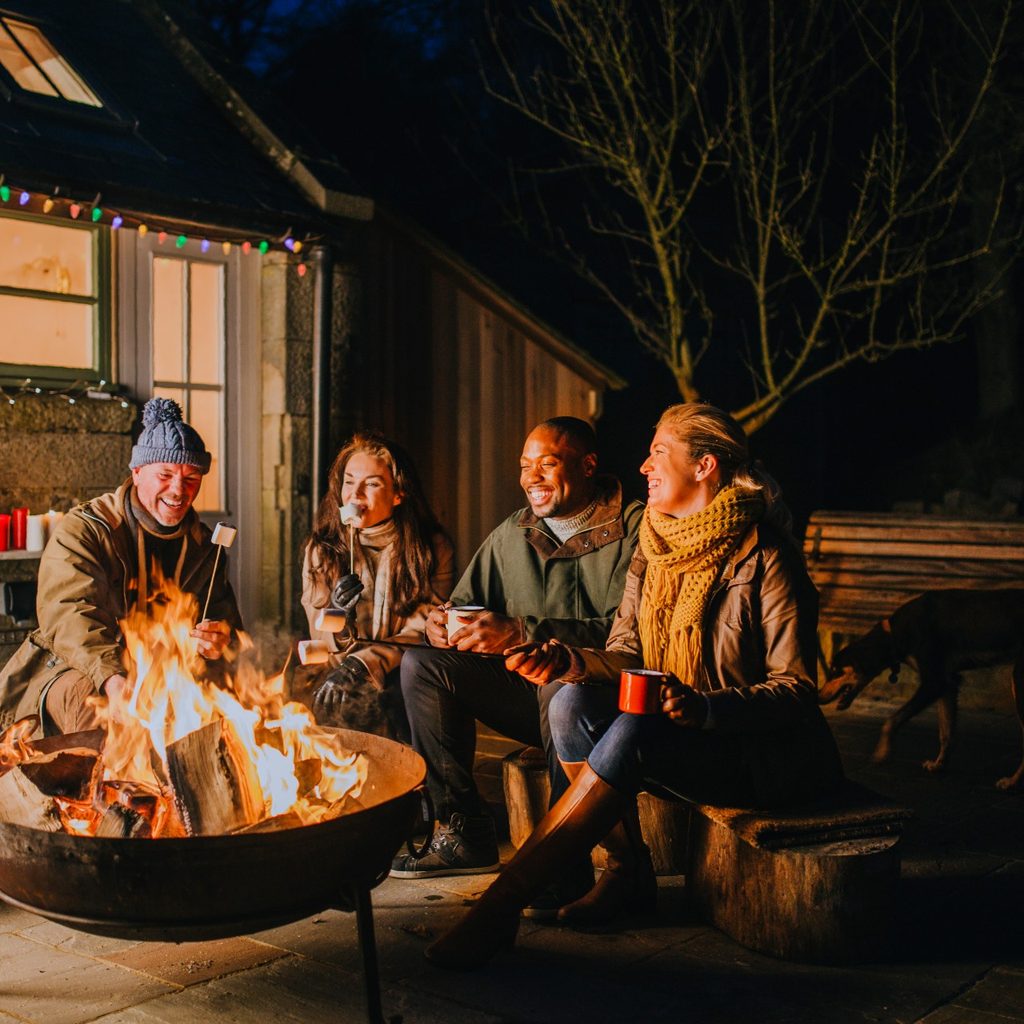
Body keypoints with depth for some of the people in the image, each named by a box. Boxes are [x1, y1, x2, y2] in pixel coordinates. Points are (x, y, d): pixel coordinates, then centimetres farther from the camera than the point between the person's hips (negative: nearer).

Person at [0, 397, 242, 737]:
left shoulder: (202, 544, 10)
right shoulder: (82, 530, -8)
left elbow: (223, 613, 9)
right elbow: (68, 613, -23)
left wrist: (221, 639, -20)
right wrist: (111, 678, -42)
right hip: (76, 669, -5)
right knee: (101, 709, -38)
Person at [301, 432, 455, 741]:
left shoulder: (433, 548, 1)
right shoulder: (321, 550, 8)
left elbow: (423, 633, -5)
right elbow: (322, 644, 8)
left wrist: (363, 663, -19)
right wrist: (338, 616, -15)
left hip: (401, 680, -1)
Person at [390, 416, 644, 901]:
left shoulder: (634, 529, -10)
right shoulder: (512, 534, 11)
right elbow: (466, 602, 15)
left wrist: (521, 633, -30)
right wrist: (442, 620, -11)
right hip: (527, 690, 7)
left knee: (561, 682, -39)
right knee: (422, 664, -8)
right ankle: (465, 833, -6)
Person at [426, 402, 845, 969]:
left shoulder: (764, 559, -15)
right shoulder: (654, 549, 6)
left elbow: (796, 689, -15)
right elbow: (626, 655, 5)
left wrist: (705, 707, -31)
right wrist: (570, 662, -17)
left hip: (766, 749, -6)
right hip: (678, 731, 7)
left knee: (633, 732, -32)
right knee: (573, 703, -20)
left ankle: (501, 903, -29)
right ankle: (624, 869, -9)